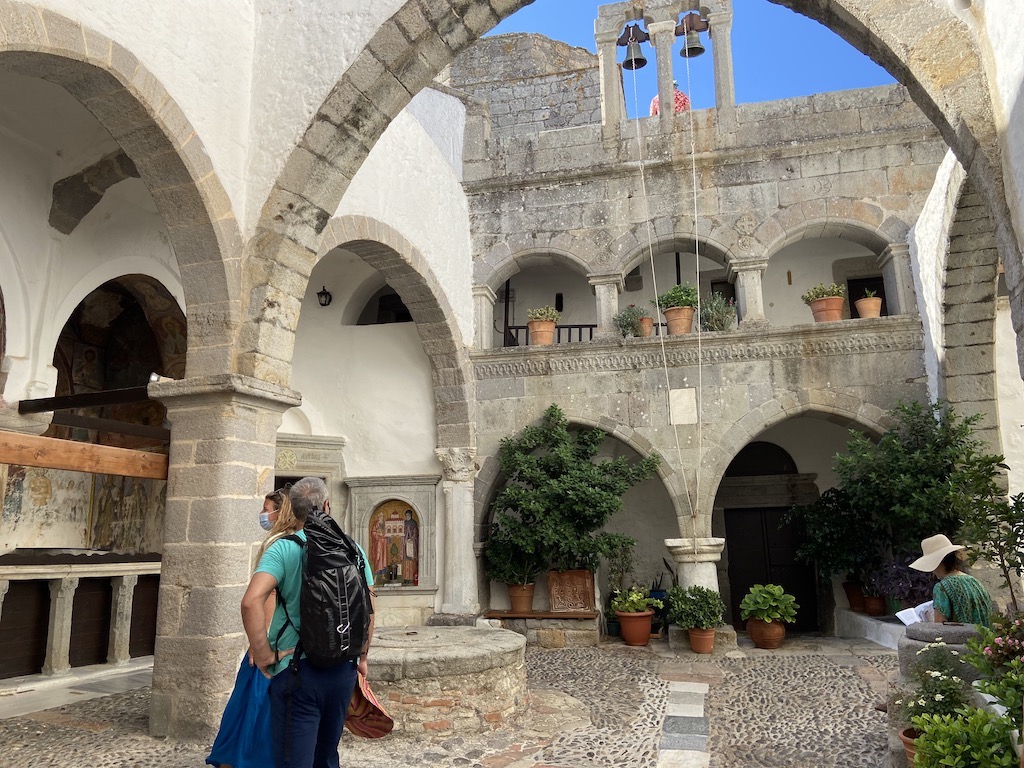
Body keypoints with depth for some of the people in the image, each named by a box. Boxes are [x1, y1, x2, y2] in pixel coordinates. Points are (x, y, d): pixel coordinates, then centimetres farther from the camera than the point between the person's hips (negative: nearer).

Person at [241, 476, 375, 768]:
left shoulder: (282, 549, -8)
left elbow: (252, 601, -22)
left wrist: (263, 654, -12)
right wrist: (362, 657, 17)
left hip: (297, 668, -4)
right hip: (343, 668, 4)